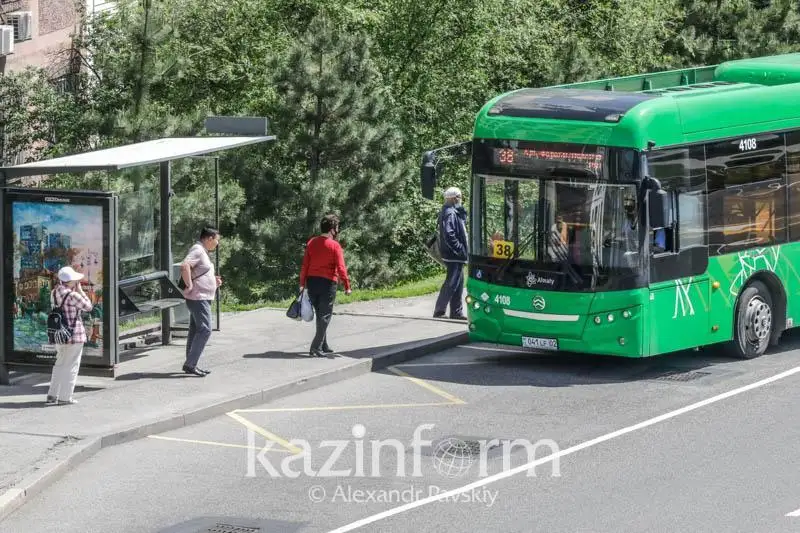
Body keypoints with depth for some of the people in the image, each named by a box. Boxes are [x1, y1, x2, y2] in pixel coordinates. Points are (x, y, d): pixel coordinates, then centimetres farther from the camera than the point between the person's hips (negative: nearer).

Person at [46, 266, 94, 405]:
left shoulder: (54, 293, 3)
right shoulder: (72, 296, -19)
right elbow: (88, 306, -6)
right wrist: (80, 290, -3)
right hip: (74, 333, -7)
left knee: (60, 364, 18)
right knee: (71, 365, 3)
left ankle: (52, 395, 17)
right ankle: (65, 397, 5)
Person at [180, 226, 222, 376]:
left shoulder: (202, 251, 19)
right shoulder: (197, 250, -14)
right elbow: (184, 266, -31)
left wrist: (213, 280, 16)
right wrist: (189, 286, -25)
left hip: (202, 298, 11)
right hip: (198, 297, -11)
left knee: (195, 330, 11)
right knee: (205, 330, -13)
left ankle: (191, 365, 15)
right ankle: (190, 364, -14)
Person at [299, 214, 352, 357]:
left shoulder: (311, 243, 4)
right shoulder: (335, 246, -11)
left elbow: (305, 265, 5)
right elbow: (341, 268, -15)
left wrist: (302, 283, 9)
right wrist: (347, 286, -9)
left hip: (312, 282, 6)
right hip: (327, 283, -6)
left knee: (320, 315, 18)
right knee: (325, 316, 1)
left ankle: (323, 346, 25)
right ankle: (316, 348, -7)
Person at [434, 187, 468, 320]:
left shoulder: (455, 212, 15)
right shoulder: (449, 213, -17)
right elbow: (449, 235, -24)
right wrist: (460, 250, -22)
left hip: (457, 255, 10)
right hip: (453, 256, -10)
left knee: (458, 283, 14)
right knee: (452, 283, -7)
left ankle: (457, 312, 20)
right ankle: (439, 311, -3)